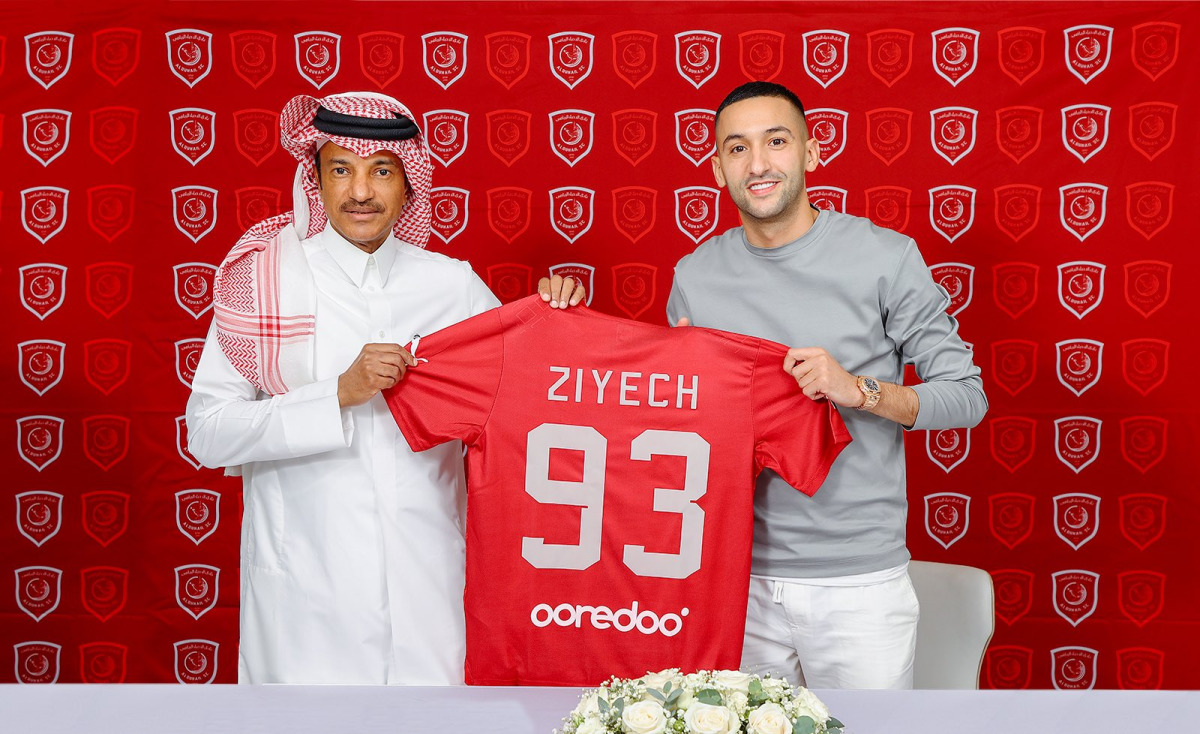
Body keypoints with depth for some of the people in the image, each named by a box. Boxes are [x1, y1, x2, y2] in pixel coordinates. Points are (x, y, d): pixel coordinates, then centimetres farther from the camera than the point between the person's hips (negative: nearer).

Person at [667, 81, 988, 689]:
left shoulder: (886, 258, -6)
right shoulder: (694, 278, 3)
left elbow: (966, 395, -3)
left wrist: (859, 390, -20)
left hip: (859, 582, -2)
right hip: (740, 576, 3)